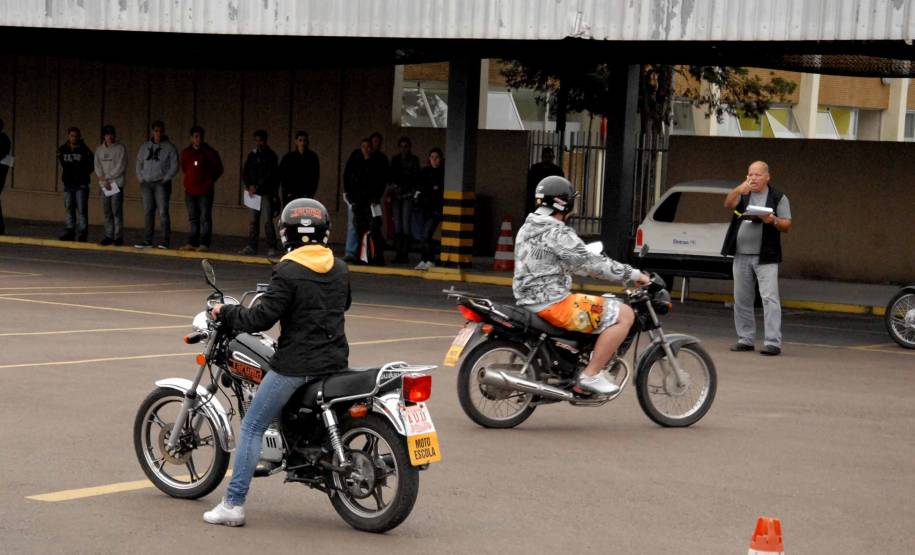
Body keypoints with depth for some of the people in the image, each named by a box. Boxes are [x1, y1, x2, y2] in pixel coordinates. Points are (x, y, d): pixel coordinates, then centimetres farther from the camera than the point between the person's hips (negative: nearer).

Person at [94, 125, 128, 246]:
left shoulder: (120, 148, -1)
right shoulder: (99, 149, 12)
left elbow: (121, 167, -8)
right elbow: (97, 166, 5)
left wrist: (107, 177, -7)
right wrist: (104, 181, -8)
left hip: (117, 184, -4)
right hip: (104, 185, 4)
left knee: (116, 211, -8)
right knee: (107, 212, 5)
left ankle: (118, 236, -5)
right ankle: (109, 236, 10)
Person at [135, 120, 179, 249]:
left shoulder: (169, 147, -1)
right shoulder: (145, 147, 12)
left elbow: (174, 167, -2)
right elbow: (139, 164, 18)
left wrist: (165, 179, -9)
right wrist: (141, 178, 7)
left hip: (161, 184, -4)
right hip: (146, 184, 4)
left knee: (163, 212, -8)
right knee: (148, 212, 6)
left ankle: (165, 240, -5)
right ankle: (147, 239, 10)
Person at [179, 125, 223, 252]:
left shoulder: (210, 152, -3)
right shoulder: (186, 153, 8)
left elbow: (218, 169, 5)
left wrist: (209, 180, 5)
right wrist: (192, 179, 14)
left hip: (205, 191, -4)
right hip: (190, 190, 4)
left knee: (205, 218, -5)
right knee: (193, 218, 9)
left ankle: (204, 244, -6)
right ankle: (192, 243, 13)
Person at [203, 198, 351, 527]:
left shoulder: (288, 272, -14)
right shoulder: (339, 269, 7)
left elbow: (262, 319, -17)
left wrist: (225, 313, -1)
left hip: (295, 364, -6)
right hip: (335, 362, 6)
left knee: (252, 427, 1)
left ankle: (233, 505, -3)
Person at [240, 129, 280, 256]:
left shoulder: (270, 155, -3)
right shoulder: (252, 155, 13)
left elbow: (270, 175, -10)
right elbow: (245, 172, 11)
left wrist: (257, 187, -12)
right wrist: (249, 186, -5)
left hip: (266, 193, -5)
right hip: (254, 193, 5)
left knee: (267, 221, -10)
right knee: (253, 221, 6)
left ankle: (271, 248, -7)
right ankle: (251, 247, 9)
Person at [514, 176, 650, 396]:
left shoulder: (528, 228, 15)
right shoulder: (558, 234, -16)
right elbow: (591, 263, -18)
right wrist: (632, 275, -9)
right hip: (553, 303, -11)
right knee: (624, 314, -12)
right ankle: (590, 375, -12)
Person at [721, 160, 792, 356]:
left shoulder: (778, 198, 6)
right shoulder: (742, 194, 12)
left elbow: (787, 226, 3)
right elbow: (728, 204, -9)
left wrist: (773, 221, -18)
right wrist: (738, 191, -29)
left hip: (765, 257, -4)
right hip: (741, 256, 4)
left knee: (769, 298, -11)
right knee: (742, 299, 7)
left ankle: (773, 342, -14)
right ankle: (746, 339, 16)